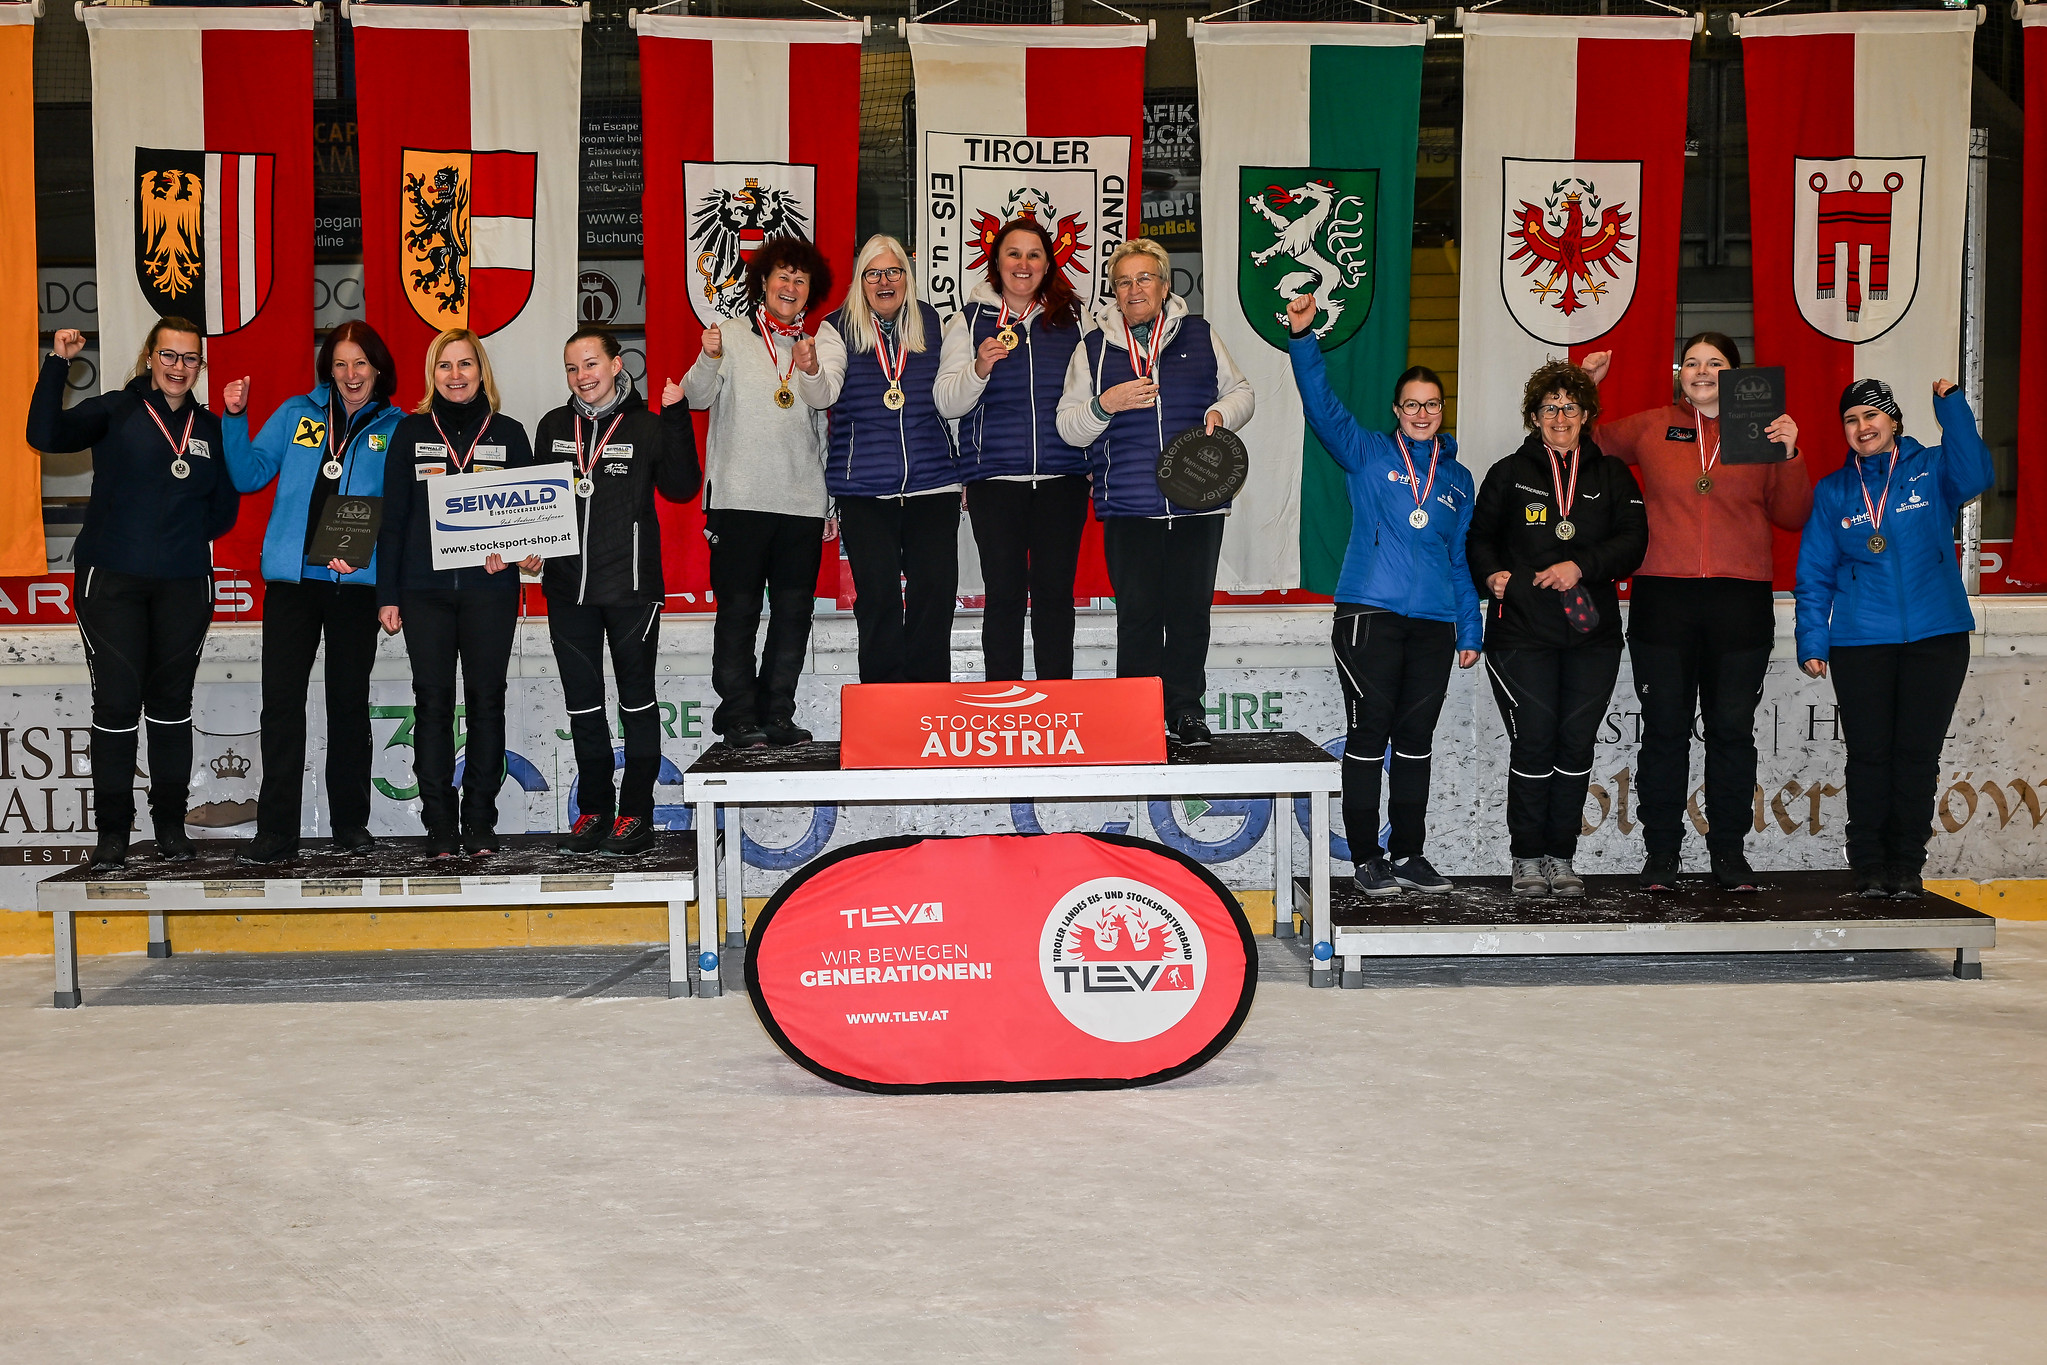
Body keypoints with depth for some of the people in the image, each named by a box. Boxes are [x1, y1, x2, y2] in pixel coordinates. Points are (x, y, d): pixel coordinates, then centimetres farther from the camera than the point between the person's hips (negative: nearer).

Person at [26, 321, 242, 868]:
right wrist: (57, 364, -19)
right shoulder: (116, 411, 2)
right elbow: (45, 434, -13)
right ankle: (113, 829, 5)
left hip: (184, 586, 3)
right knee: (116, 702, -4)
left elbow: (223, 514, 11)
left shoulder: (209, 428, 12)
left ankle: (170, 823, 19)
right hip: (112, 581, -3)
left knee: (172, 702, 10)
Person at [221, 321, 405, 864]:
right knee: (281, 701, -3)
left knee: (349, 701, 8)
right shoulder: (296, 414, 10)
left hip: (356, 581, -1)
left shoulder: (395, 429, 6)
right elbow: (249, 474, 8)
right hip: (291, 576, 1)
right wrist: (234, 421, -6)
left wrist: (363, 548, -13)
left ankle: (351, 822, 18)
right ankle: (276, 831, 0)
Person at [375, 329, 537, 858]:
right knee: (433, 701, 1)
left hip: (490, 589, 0)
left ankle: (480, 823, 9)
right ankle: (440, 825, 6)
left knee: (486, 700, 2)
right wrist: (387, 593, 1)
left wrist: (528, 553, -11)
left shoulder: (508, 433, 8)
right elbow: (393, 516, 7)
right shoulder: (412, 432, 8)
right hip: (425, 589, 0)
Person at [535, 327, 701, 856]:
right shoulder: (553, 427, 10)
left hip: (631, 586, -4)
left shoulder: (645, 426, -1)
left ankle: (636, 813, 8)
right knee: (582, 703, 9)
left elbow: (681, 487, -10)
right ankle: (594, 811, 19)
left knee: (637, 702, 3)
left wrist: (676, 419, -15)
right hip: (568, 588, 4)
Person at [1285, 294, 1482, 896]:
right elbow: (1321, 404, -7)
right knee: (1368, 735, -3)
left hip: (1434, 623, 4)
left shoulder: (1458, 478, 17)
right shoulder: (1367, 453, 6)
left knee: (1416, 740, 8)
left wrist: (1469, 630, 16)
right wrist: (1302, 337, -21)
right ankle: (1368, 858, 3)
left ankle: (1408, 853, 17)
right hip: (1370, 616, -4)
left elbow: (1461, 559, 20)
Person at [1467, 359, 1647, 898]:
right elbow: (1479, 535, 15)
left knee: (1577, 744, 2)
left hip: (1591, 633, 2)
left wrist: (1581, 566, -13)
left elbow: (1633, 539, 2)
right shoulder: (1510, 473, 9)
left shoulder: (1611, 475, 11)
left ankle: (1561, 858, 11)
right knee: (1532, 742, -6)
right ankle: (1528, 859, 3)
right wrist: (1491, 574, -5)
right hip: (1523, 631, -2)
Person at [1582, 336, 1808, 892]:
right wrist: (1586, 388, 7)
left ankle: (1728, 849, 14)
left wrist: (1790, 455, -7)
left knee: (1732, 730, 4)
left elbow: (1792, 517, 6)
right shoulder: (1651, 428, 9)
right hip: (1662, 597, 0)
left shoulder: (1763, 432, 9)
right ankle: (1661, 852, 9)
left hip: (1740, 601, 0)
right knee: (1665, 731, 1)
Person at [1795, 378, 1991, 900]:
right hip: (1860, 642, 1)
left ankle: (1907, 866, 10)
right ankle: (1869, 865, 10)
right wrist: (1812, 641, 0)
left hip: (1936, 638, -1)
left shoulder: (1931, 469, 5)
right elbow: (1813, 576, 9)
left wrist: (1951, 407, -19)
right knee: (1869, 754, 1)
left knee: (1918, 753, 1)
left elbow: (1975, 474, -18)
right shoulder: (1832, 492, 10)